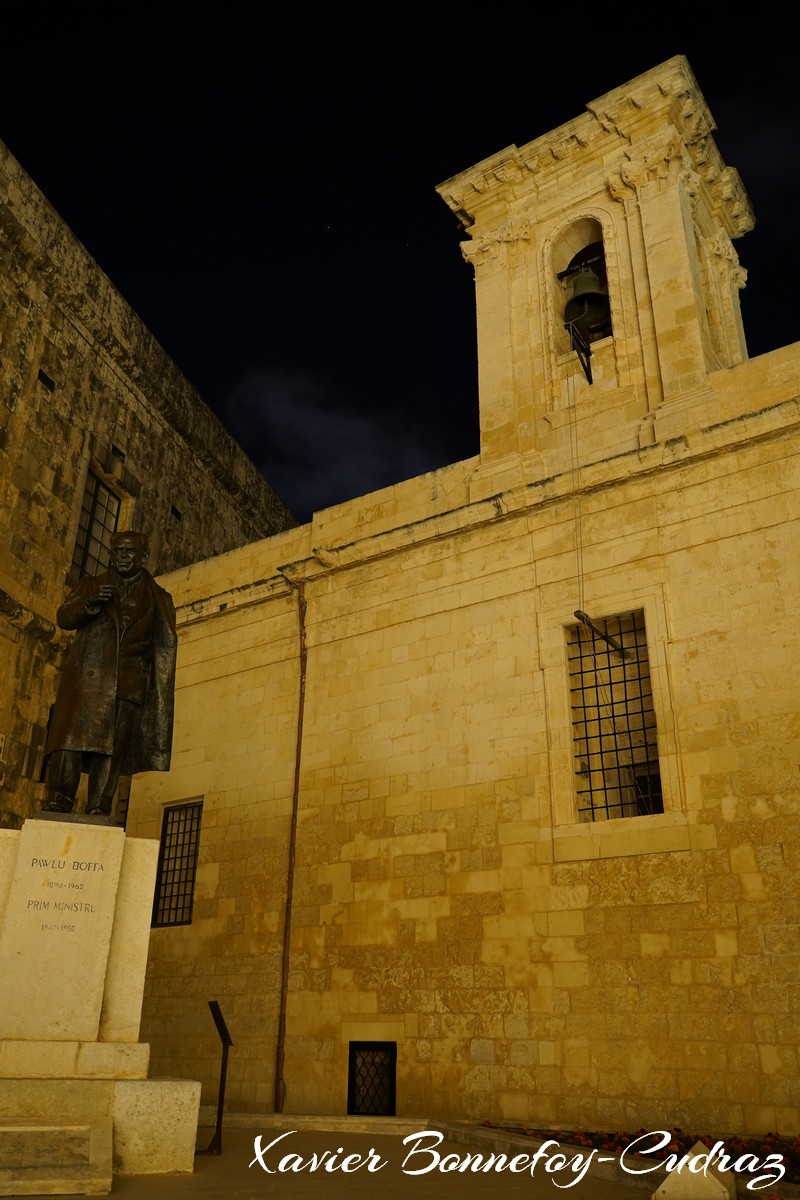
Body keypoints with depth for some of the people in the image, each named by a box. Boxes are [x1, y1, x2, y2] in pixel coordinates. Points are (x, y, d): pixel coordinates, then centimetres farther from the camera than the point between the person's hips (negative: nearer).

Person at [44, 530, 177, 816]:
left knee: (112, 749, -8)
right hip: (86, 678, 1)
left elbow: (165, 649, 11)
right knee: (72, 738, -13)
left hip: (129, 685, 0)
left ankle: (98, 811, -11)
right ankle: (58, 803, -14)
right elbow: (64, 617, 8)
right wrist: (89, 603, -13)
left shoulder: (159, 599, 18)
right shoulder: (91, 585, 22)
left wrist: (161, 692, -1)